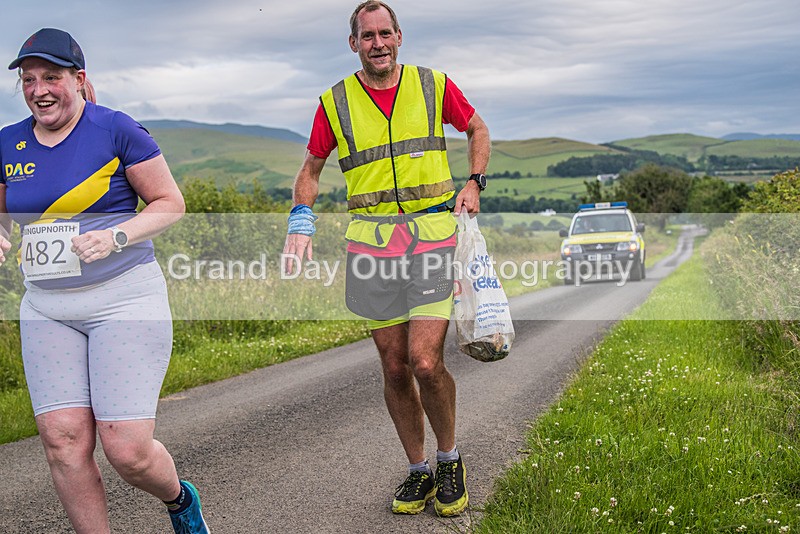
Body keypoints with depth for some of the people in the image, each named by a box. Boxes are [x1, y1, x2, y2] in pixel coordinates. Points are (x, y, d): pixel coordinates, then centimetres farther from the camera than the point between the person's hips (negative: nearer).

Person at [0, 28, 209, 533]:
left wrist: (116, 236, -17)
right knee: (63, 439, -6)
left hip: (124, 298, -5)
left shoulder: (116, 129, -6)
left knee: (128, 449, -8)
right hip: (46, 308, 5)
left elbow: (170, 202, -1)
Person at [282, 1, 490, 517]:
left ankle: (450, 458, 13)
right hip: (372, 241, 2)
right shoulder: (334, 102, 5)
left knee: (426, 362, -12)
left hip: (434, 233, -2)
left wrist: (474, 183, 4)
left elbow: (478, 129, 19)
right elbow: (312, 168, 16)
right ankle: (418, 471, 22)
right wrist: (302, 217, -1)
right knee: (395, 368, 6)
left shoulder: (434, 85, 3)